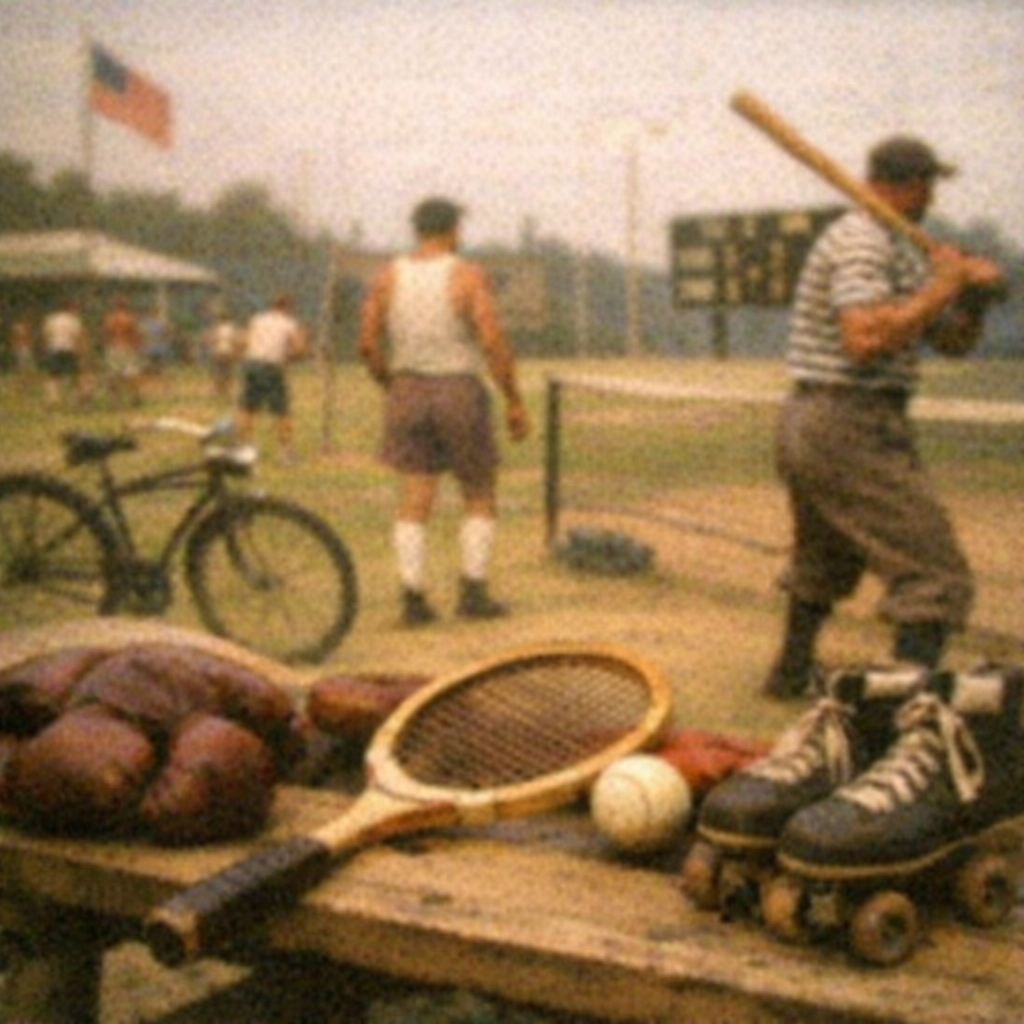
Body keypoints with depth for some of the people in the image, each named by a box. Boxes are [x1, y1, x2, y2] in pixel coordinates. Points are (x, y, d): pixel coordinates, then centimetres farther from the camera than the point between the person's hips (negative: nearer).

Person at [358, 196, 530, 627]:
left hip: (408, 394, 3)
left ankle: (413, 599, 0)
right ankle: (473, 594, 7)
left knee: (414, 503, 5)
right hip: (461, 394, -3)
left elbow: (368, 343, 0)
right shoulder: (469, 276, -9)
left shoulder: (387, 277, 2)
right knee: (480, 498, 11)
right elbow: (494, 341, -17)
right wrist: (515, 403, -10)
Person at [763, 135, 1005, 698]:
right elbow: (864, 341, -28)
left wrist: (975, 291, -1)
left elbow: (954, 342, 19)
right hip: (854, 429, -11)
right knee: (935, 577, -12)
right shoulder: (861, 241, -12)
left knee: (823, 560, 28)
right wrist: (939, 289, -18)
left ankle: (792, 672, 43)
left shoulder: (901, 252, 19)